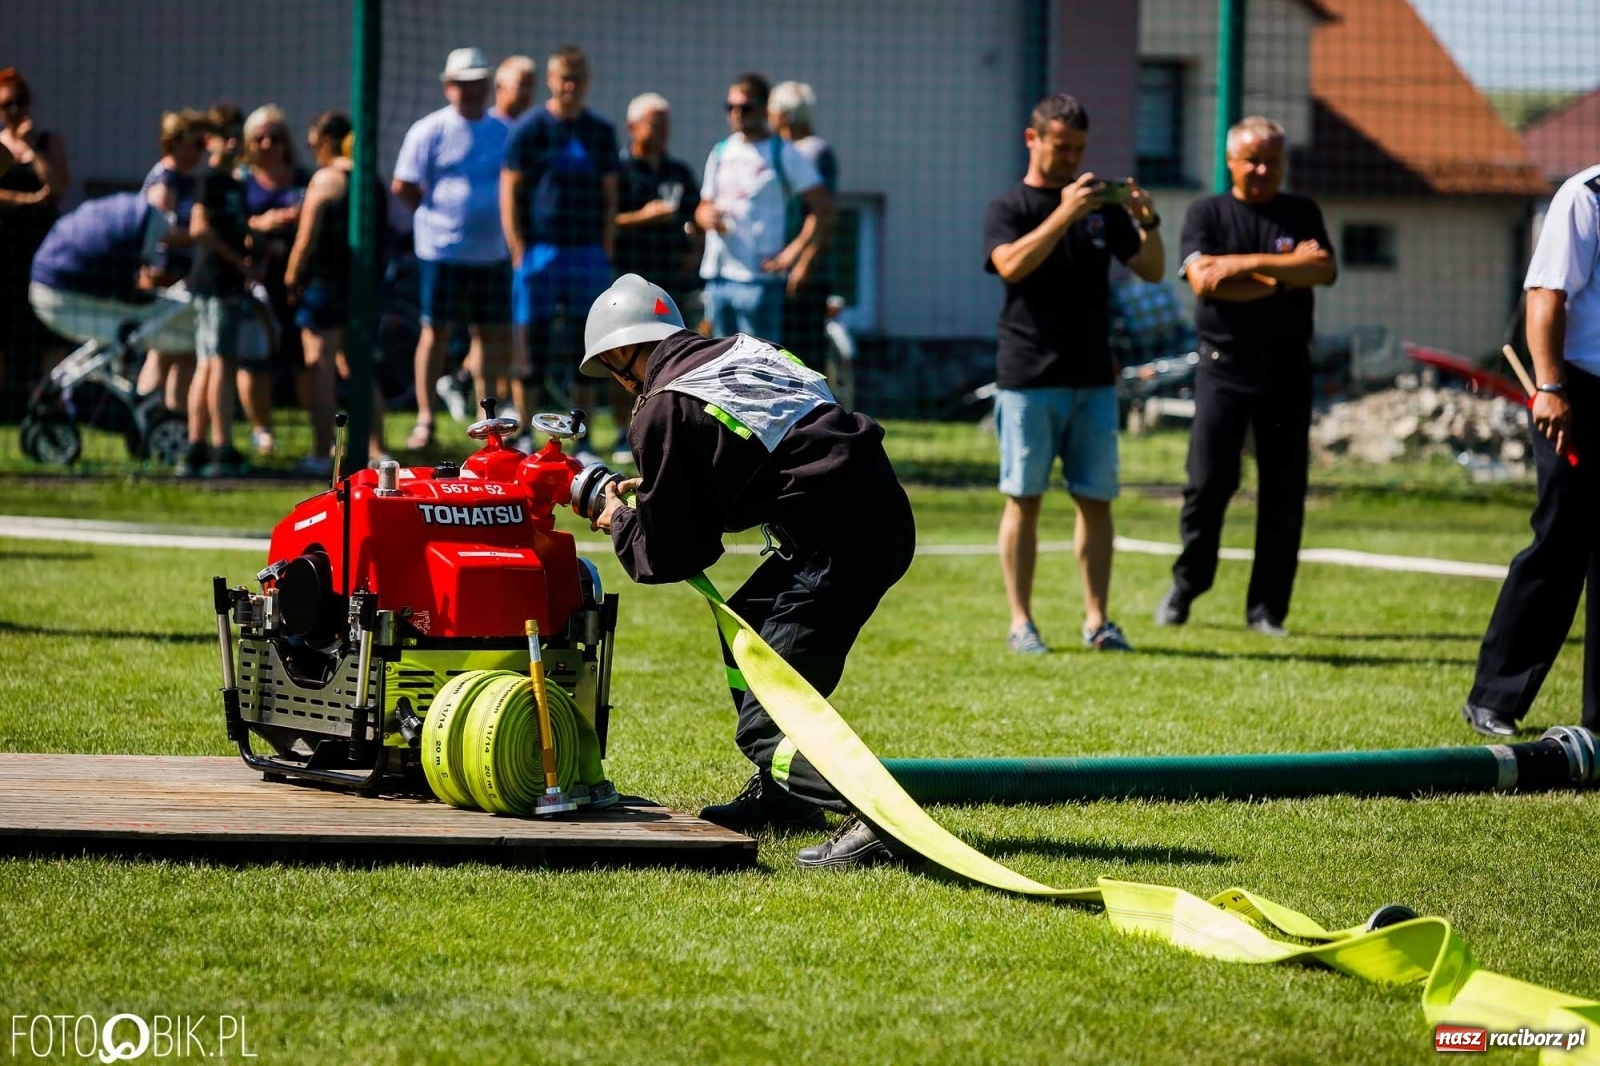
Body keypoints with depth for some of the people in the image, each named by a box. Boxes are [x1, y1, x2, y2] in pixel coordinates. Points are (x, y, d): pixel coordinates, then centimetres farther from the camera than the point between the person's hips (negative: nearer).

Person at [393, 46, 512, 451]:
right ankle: (425, 419, 7)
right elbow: (403, 186, -5)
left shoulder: (504, 130, 9)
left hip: (492, 250, 4)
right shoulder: (429, 131, -4)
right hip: (442, 250, -4)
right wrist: (436, 213, -2)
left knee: (492, 332, 6)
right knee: (436, 330, 1)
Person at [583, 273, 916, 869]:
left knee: (766, 718, -8)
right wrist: (652, 492, 34)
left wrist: (621, 522, 20)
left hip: (839, 541, -9)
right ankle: (780, 797, 34)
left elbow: (670, 556, 0)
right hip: (882, 506, 9)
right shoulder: (741, 349, 19)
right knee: (745, 625, 28)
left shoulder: (663, 411, -5)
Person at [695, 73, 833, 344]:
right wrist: (706, 216, -2)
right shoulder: (720, 152, 16)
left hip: (760, 276, -6)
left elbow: (823, 209, -9)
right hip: (717, 275, 6)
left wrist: (794, 253, -17)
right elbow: (704, 206, 23)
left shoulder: (784, 154, -3)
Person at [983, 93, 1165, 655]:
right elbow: (1012, 265, -18)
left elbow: (1151, 270, 9)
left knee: (1096, 499, 3)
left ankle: (1097, 620, 7)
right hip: (1028, 378, -4)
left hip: (1093, 378, 4)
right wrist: (1064, 213, -23)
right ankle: (1021, 621, 2)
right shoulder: (1008, 208, 1)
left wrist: (1148, 222, -10)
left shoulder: (1101, 205, 13)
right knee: (1024, 498, -1)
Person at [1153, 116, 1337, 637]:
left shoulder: (1301, 213, 10)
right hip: (1225, 365, -2)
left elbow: (1324, 271, -6)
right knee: (1208, 482, -6)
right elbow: (1204, 280, -12)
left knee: (1285, 491, 1)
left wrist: (1246, 265, -13)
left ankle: (1267, 609, 7)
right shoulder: (1206, 214, 4)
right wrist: (1284, 273, -10)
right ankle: (1184, 586, 12)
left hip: (1287, 368, 2)